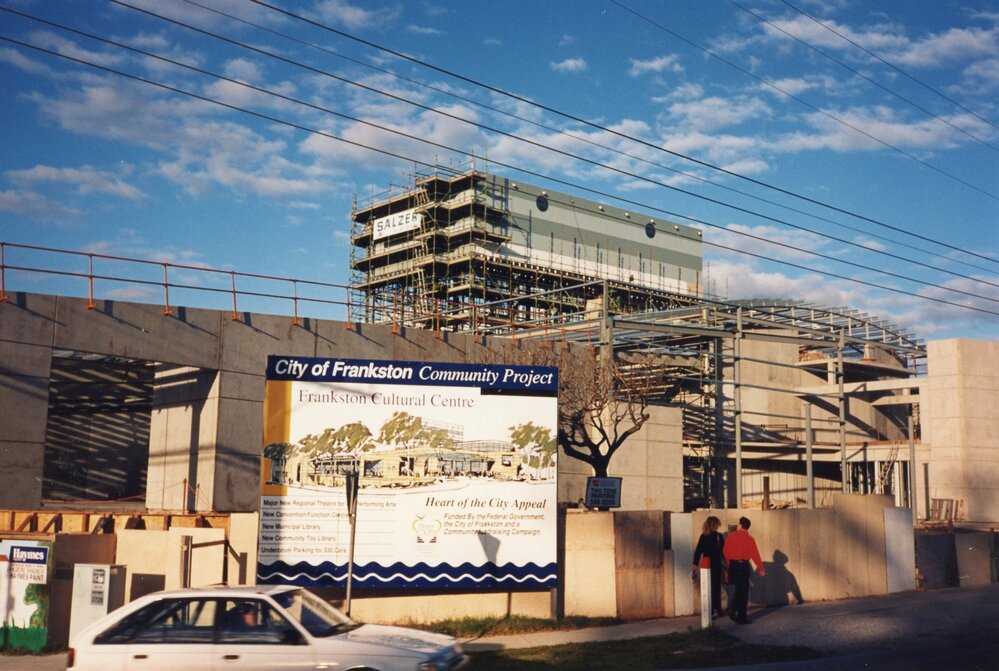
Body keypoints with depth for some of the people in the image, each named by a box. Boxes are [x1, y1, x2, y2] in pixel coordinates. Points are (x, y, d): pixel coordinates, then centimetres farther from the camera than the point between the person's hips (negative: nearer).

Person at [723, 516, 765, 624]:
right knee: (743, 592, 5)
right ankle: (742, 617, 8)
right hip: (743, 565, -3)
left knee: (738, 589, 21)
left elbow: (726, 551, 3)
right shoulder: (750, 539, -8)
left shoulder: (731, 536, -1)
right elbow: (755, 555, -8)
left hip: (733, 564, 3)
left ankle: (733, 609, 7)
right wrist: (761, 569, 2)